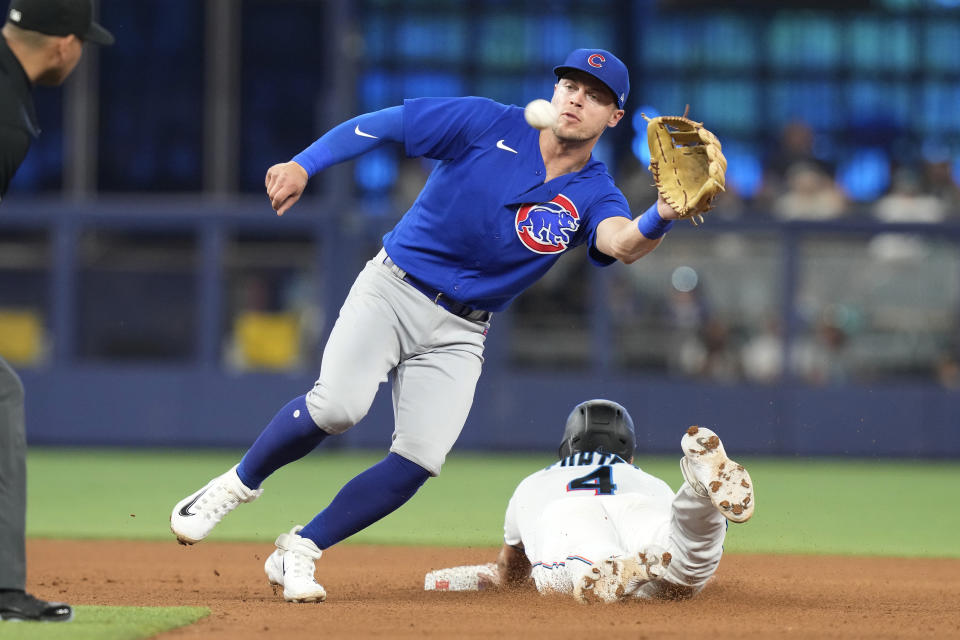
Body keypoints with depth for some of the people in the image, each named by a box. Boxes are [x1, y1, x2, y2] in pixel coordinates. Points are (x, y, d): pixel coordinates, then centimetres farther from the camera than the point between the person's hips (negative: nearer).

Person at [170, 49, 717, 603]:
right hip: (393, 288, -3)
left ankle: (298, 552, 5)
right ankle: (239, 484, 3)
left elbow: (623, 243, -27)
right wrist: (303, 165, -20)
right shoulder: (492, 126, -7)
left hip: (458, 333, 3)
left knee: (420, 458, -12)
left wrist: (663, 217, -50)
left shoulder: (593, 195, -4)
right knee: (338, 405, -24)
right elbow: (383, 124, -7)